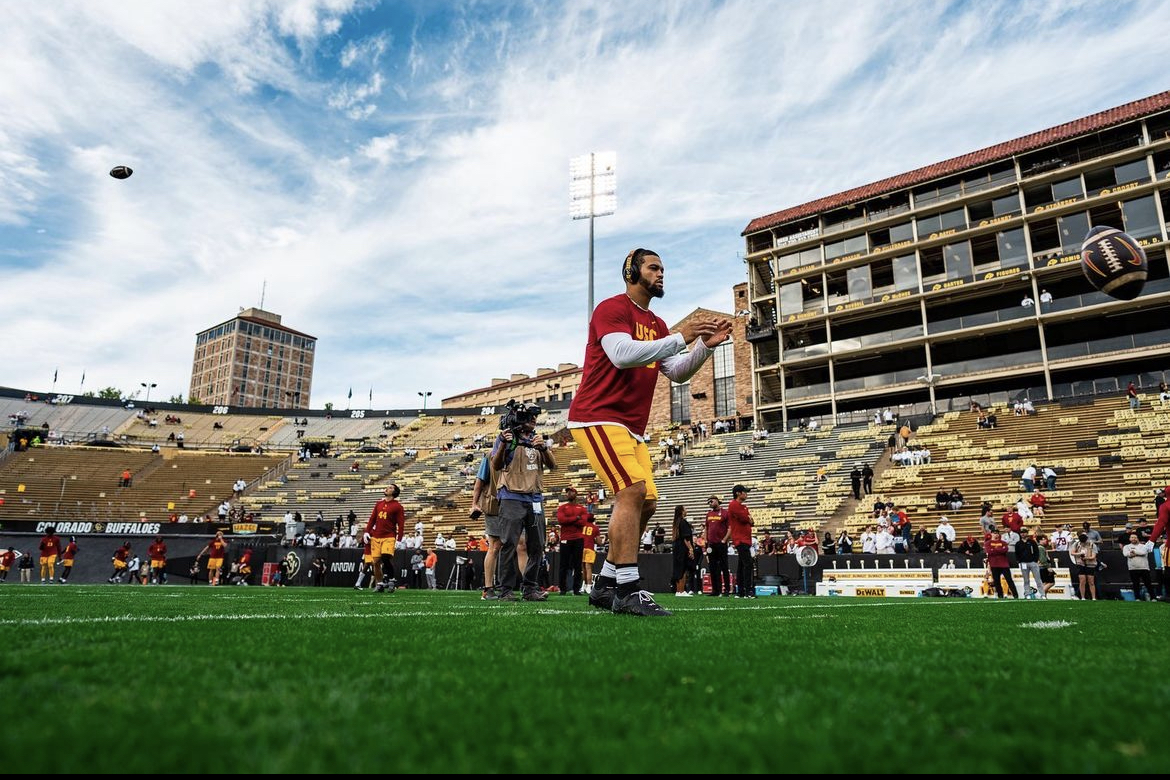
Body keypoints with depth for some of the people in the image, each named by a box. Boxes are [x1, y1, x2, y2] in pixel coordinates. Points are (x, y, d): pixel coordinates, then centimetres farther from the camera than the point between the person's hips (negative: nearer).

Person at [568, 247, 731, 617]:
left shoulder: (657, 325, 20)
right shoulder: (612, 308, -7)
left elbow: (677, 372, 15)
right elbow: (622, 354, -24)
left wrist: (705, 345, -1)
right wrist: (680, 337, -22)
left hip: (631, 427, 9)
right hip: (598, 417, -9)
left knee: (646, 503, 6)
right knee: (633, 490, -23)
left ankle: (606, 586, 16)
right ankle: (628, 590, -19)